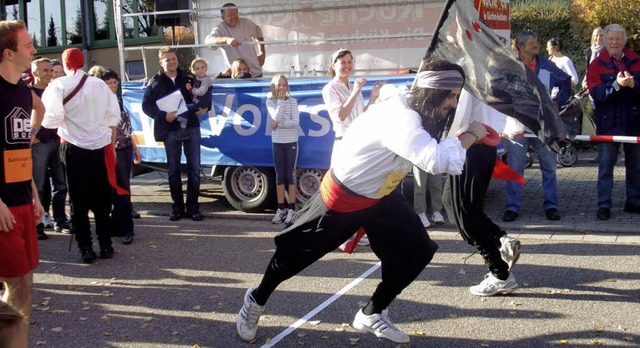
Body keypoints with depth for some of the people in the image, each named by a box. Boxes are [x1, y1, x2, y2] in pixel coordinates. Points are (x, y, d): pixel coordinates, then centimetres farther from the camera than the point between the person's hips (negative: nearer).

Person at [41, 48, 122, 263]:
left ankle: (86, 249, 7)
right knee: (101, 200, 11)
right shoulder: (100, 84, 4)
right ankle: (105, 246, 15)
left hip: (74, 148, -3)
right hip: (100, 147, 3)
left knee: (79, 201, 6)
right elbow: (113, 116, 6)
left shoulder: (58, 85, -7)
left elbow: (53, 117, -16)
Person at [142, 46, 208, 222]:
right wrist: (163, 115, -17)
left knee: (194, 168, 1)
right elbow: (146, 105, -3)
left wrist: (203, 107, -2)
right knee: (173, 171, 5)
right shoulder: (155, 82, 3)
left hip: (191, 128, 2)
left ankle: (193, 207, 9)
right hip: (170, 131, -1)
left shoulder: (188, 78, 11)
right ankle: (177, 207, 13)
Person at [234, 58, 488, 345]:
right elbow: (436, 161, -50)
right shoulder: (401, 118, -35)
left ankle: (371, 315, 19)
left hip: (380, 195, 9)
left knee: (416, 252, 2)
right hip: (341, 197, -9)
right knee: (296, 253, 10)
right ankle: (256, 301, 37)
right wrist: (470, 135, -31)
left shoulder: (409, 107, -8)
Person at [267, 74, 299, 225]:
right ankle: (281, 208, 12)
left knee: (290, 174, -1)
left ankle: (291, 209, 2)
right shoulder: (270, 102, 1)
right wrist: (280, 100, -14)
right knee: (280, 176, 6)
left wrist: (278, 124, -16)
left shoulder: (293, 102, -1)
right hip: (277, 143, 2)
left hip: (291, 142, -2)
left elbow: (295, 122, -12)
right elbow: (276, 117, -16)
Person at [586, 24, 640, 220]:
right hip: (609, 123, -3)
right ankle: (604, 206, 5)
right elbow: (596, 93, -14)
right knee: (605, 165, 0)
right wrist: (616, 84, -28)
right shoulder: (597, 64, -2)